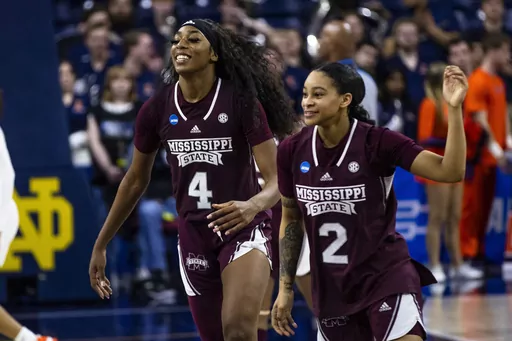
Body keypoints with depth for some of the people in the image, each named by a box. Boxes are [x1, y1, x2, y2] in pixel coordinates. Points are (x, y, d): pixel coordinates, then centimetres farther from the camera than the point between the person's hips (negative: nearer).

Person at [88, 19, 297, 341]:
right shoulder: (157, 108, -2)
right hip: (194, 233, 5)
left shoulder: (241, 100, -13)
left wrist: (254, 205, -39)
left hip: (244, 227, -4)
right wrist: (101, 245, 15)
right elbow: (136, 180, 12)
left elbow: (277, 180, -16)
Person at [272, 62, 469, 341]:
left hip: (386, 275, -4)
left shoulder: (377, 142, -14)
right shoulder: (292, 151, -4)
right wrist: (285, 287, 11)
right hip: (330, 285, 4)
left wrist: (454, 109, -32)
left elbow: (450, 172, -22)